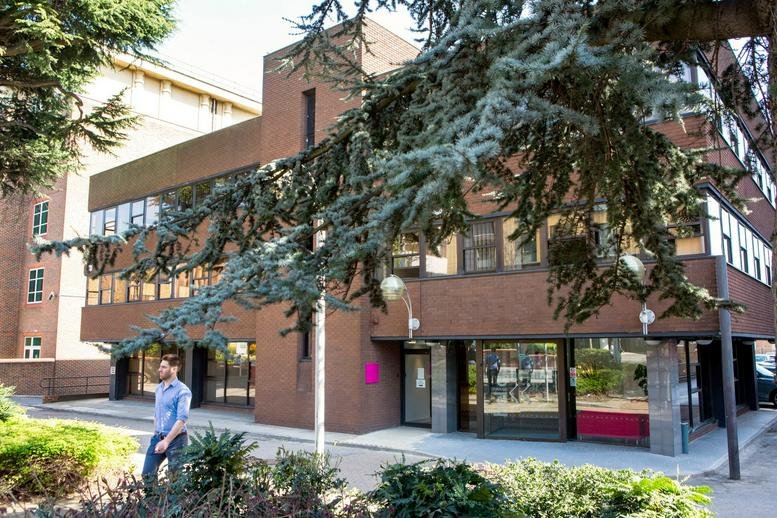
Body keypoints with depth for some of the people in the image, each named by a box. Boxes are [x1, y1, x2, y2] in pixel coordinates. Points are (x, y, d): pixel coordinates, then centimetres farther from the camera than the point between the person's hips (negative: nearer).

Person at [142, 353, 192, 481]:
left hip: (176, 439, -7)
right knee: (147, 473, 10)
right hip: (158, 437, 7)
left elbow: (181, 419, -21)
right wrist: (156, 435, 16)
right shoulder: (159, 388, 9)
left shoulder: (182, 391, -15)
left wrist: (166, 441, -25)